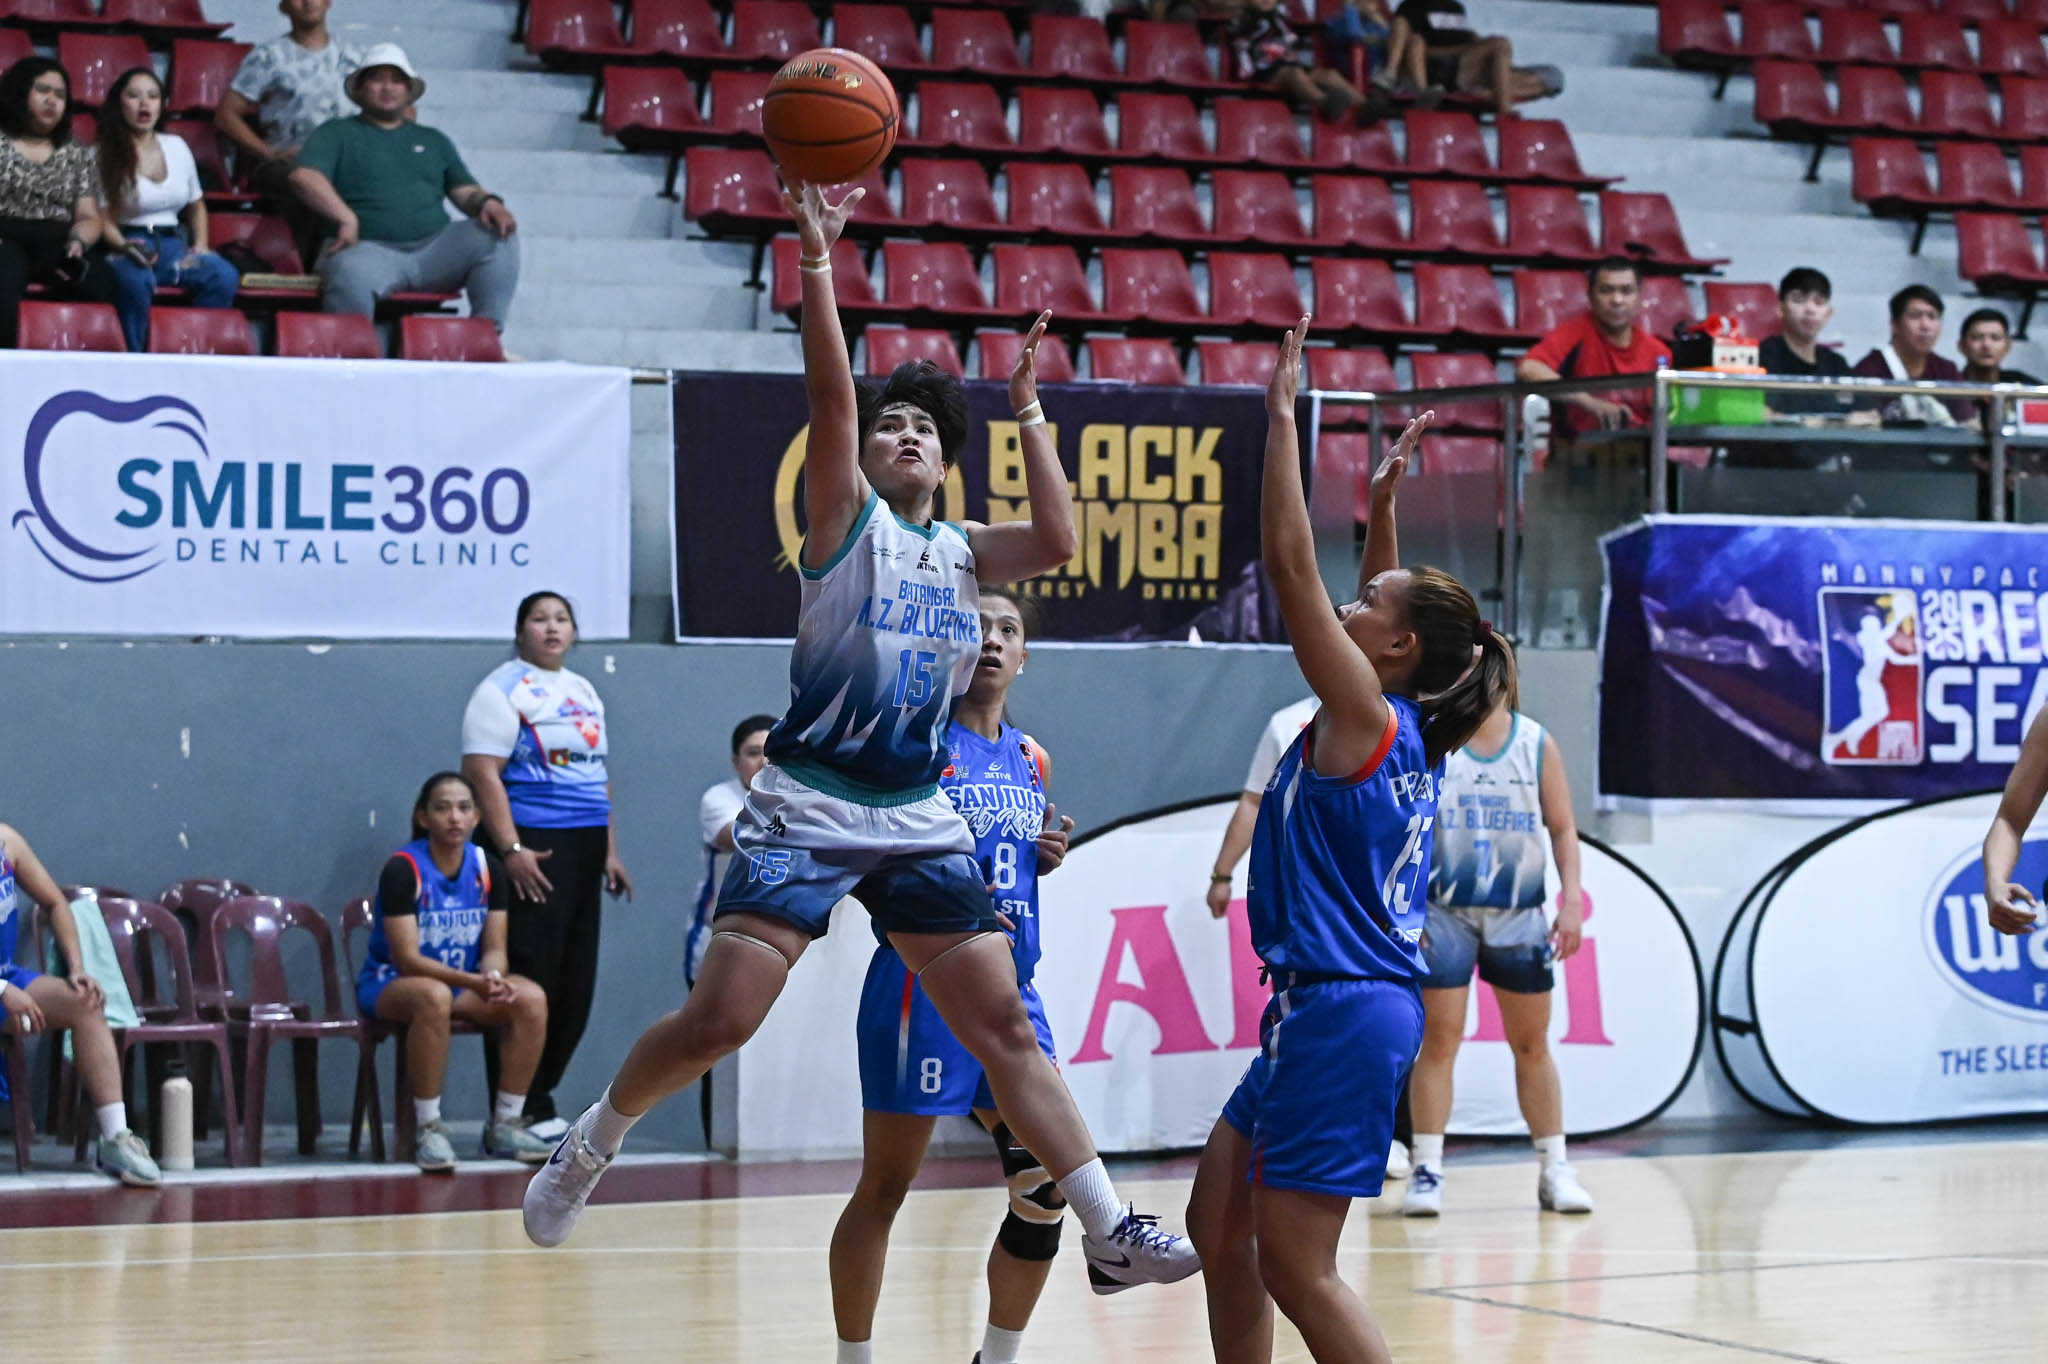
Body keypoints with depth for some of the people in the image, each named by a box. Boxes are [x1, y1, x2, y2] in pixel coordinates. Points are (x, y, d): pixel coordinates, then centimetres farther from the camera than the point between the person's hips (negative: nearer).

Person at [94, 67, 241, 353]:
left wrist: (200, 245, 7)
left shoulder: (177, 146, 14)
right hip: (127, 246, -4)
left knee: (225, 277, -27)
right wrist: (124, 247, -24)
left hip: (173, 244, 4)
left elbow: (196, 205, 25)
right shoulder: (107, 154, 0)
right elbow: (102, 217, -4)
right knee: (135, 281, -41)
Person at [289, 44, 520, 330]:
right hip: (371, 249, -4)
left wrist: (487, 203, -3)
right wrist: (346, 218, -17)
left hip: (434, 248, 4)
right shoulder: (337, 134, 16)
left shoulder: (433, 140, 30)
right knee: (351, 275, -40)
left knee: (497, 235, -20)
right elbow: (304, 177, -1)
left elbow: (464, 190, 23)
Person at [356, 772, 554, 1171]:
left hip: (464, 984, 5)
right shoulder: (402, 869, -16)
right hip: (390, 985, -5)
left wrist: (493, 978, -25)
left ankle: (505, 1124, -11)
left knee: (532, 999, -22)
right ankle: (431, 1130, -32)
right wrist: (473, 982, -33)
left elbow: (494, 949, 0)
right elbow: (407, 959, -21)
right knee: (434, 996, -40)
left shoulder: (488, 869, 0)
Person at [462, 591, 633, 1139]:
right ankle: (523, 1113, -4)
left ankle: (534, 1098, 16)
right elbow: (482, 772, -13)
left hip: (583, 847, 8)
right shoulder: (504, 690, -5)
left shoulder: (584, 691, 19)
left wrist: (610, 851, 17)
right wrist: (510, 850, -21)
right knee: (529, 981, -9)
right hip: (531, 846, -8)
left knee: (575, 988, 7)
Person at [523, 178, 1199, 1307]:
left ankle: (1108, 1233, 1)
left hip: (918, 819, 5)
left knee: (1004, 1025, 2)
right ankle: (588, 1145, 14)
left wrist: (1027, 408, -2)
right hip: (808, 808, -5)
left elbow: (1056, 541, -6)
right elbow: (830, 396, -15)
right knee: (718, 1018, -11)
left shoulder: (961, 551, 13)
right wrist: (817, 258, -23)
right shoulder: (845, 519, 0)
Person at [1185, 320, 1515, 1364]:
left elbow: (1291, 565, -16)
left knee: (1296, 1266, -6)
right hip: (1327, 1004, 10)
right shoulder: (1404, 727, 10)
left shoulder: (1365, 716, -12)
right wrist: (1381, 509, 28)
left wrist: (1282, 418, -13)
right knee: (1218, 1226, 14)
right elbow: (1397, 610, 31)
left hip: (1344, 1008, -10)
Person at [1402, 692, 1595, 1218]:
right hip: (1444, 915, -2)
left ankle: (1555, 1170, 14)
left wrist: (1572, 899, -7)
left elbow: (1562, 828, 4)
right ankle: (1427, 1170, 0)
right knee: (1438, 1041, -4)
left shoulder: (1537, 744, 3)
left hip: (1519, 916, 2)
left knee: (1532, 1044, 8)